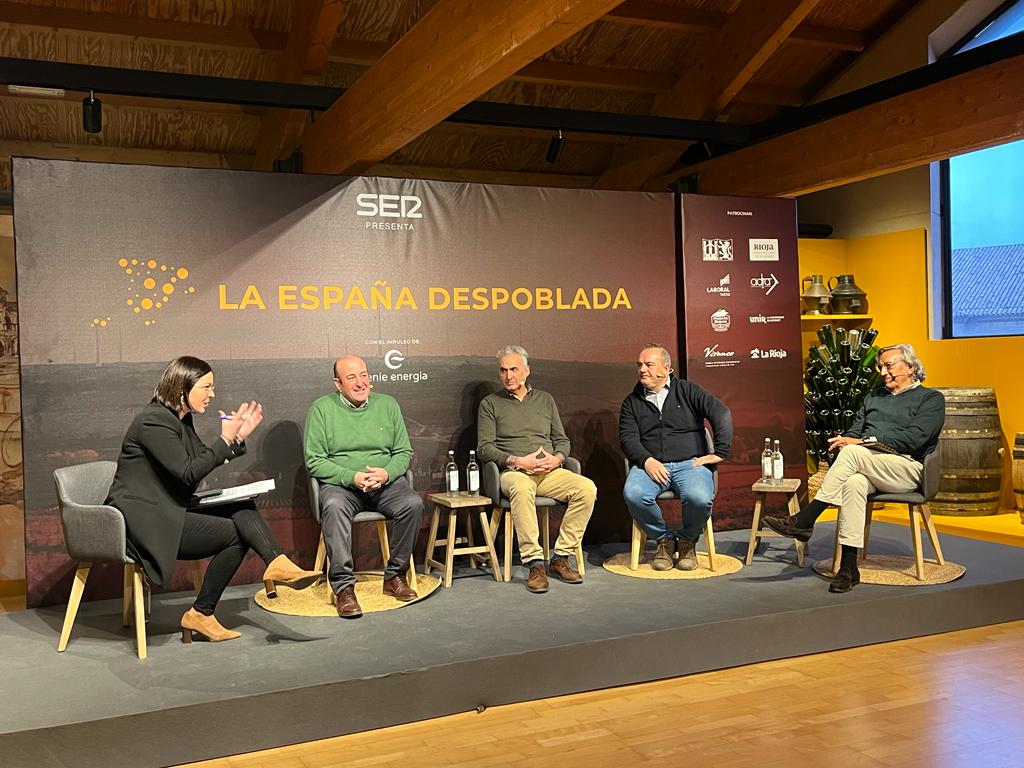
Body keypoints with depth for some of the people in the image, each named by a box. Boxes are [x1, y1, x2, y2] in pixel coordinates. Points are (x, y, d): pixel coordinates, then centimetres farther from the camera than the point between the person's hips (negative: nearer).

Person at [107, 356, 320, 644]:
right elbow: (188, 472, -23)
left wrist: (238, 436, 6)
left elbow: (203, 460, 17)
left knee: (242, 509, -10)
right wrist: (226, 439, -18)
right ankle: (201, 614, -8)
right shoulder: (154, 421, -17)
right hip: (144, 520, -9)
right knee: (235, 533, -17)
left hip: (169, 511, 9)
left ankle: (277, 564, -27)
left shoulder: (181, 419, 13)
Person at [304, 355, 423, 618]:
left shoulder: (388, 405, 11)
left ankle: (394, 576, -10)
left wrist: (386, 473, -12)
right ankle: (343, 586, -30)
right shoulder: (322, 408, 2)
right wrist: (352, 477, -17)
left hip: (385, 482, 3)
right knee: (333, 506, -36)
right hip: (340, 484, -2)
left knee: (413, 504, -26)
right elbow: (314, 461, -3)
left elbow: (404, 453, 11)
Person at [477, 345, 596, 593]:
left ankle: (560, 558, -18)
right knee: (521, 488, -40)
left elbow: (562, 440, 20)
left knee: (587, 488, -25)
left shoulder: (545, 400, 21)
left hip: (549, 471, 4)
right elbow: (484, 448, 1)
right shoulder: (490, 404, 11)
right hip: (513, 472, -3)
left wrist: (556, 458, -3)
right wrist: (518, 461, -13)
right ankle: (534, 564, -36)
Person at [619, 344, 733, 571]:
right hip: (650, 465, 1)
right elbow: (627, 437, 4)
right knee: (633, 494, -32)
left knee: (699, 499, -33)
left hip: (689, 463, -1)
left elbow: (722, 413, 1)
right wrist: (646, 460, -15)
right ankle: (664, 539, -4)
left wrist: (719, 452, -8)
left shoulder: (687, 391, 10)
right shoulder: (632, 401, 16)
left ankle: (687, 541, 1)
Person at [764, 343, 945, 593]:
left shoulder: (931, 399, 8)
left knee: (853, 452, -33)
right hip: (868, 468, 4)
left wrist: (863, 441, -15)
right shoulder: (874, 397, 29)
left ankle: (804, 521, -31)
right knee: (854, 483, -34)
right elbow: (855, 430, 19)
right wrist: (845, 440, -6)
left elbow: (913, 439, -8)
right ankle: (848, 567, -37)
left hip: (907, 470, -4)